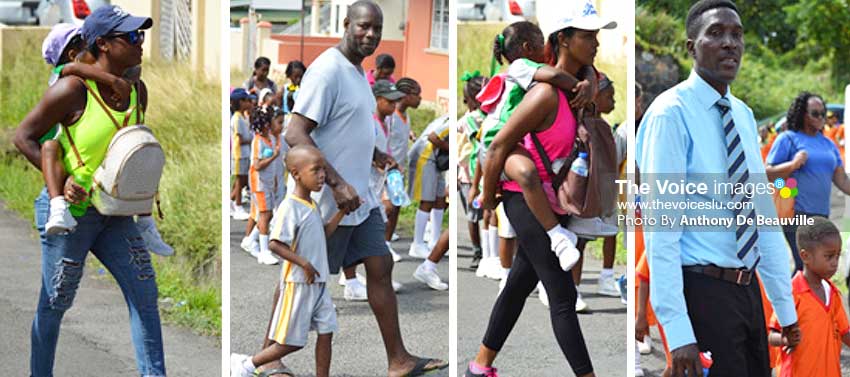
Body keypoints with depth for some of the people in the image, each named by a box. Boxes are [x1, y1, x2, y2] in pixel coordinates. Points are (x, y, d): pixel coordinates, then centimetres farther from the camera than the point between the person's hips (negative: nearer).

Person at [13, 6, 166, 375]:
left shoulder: (137, 91, 3)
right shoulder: (73, 89, -18)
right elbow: (23, 136, -12)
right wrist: (61, 181, -20)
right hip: (70, 211, -6)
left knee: (144, 290, 0)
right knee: (54, 303, 6)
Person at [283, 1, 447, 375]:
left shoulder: (357, 71, 13)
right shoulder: (327, 71, -18)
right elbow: (295, 134, -24)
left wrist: (374, 155, 12)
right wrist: (337, 184, -28)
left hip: (360, 198, 9)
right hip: (329, 200, -9)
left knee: (380, 268, 8)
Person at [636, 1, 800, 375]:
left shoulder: (744, 115, 10)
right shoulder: (671, 112, -13)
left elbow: (764, 214, 14)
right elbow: (661, 225, -18)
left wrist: (785, 306, 12)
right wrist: (677, 330, -23)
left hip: (748, 286, 7)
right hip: (704, 289, -7)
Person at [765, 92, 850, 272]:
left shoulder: (827, 143, 18)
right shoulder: (788, 139, -1)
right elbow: (768, 174, -5)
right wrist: (793, 164, -18)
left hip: (821, 214, 7)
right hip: (797, 214, -7)